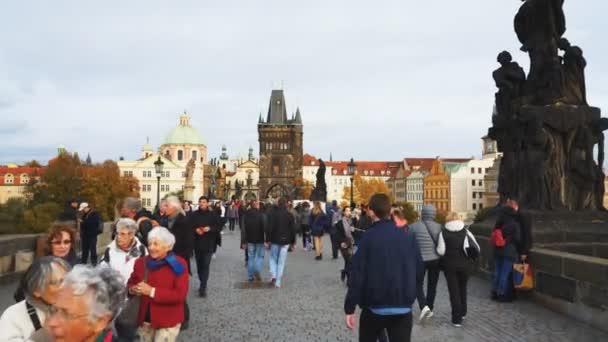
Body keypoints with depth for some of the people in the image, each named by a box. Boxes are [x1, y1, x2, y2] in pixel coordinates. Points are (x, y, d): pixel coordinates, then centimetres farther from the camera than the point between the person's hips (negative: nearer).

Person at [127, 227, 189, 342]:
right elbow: (131, 283, 13)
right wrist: (133, 289, -13)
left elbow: (180, 295, -21)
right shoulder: (142, 262, 2)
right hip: (145, 318, 5)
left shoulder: (178, 265, -15)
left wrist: (152, 292, -27)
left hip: (168, 321, -5)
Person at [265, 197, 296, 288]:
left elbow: (269, 228, -9)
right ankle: (278, 282, 6)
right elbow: (293, 230, 3)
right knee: (281, 262, 6)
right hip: (285, 241, 1)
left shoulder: (272, 214, -5)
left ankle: (273, 275, -6)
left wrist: (267, 241, -4)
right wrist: (293, 242, 10)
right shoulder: (290, 215, 1)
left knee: (272, 258, 15)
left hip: (275, 240, -1)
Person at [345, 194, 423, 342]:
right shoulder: (408, 237, 0)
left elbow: (357, 274, -13)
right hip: (403, 307, 2)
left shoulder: (368, 238, -11)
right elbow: (419, 269, 4)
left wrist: (350, 309, -8)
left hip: (374, 306, -2)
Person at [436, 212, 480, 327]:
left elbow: (440, 251, -13)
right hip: (465, 265, 3)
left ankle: (457, 319, 1)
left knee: (454, 291, 3)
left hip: (450, 265, -3)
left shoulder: (443, 233, -8)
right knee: (463, 288, 23)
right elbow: (476, 248, -6)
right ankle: (463, 313, 33)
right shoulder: (466, 231, 0)